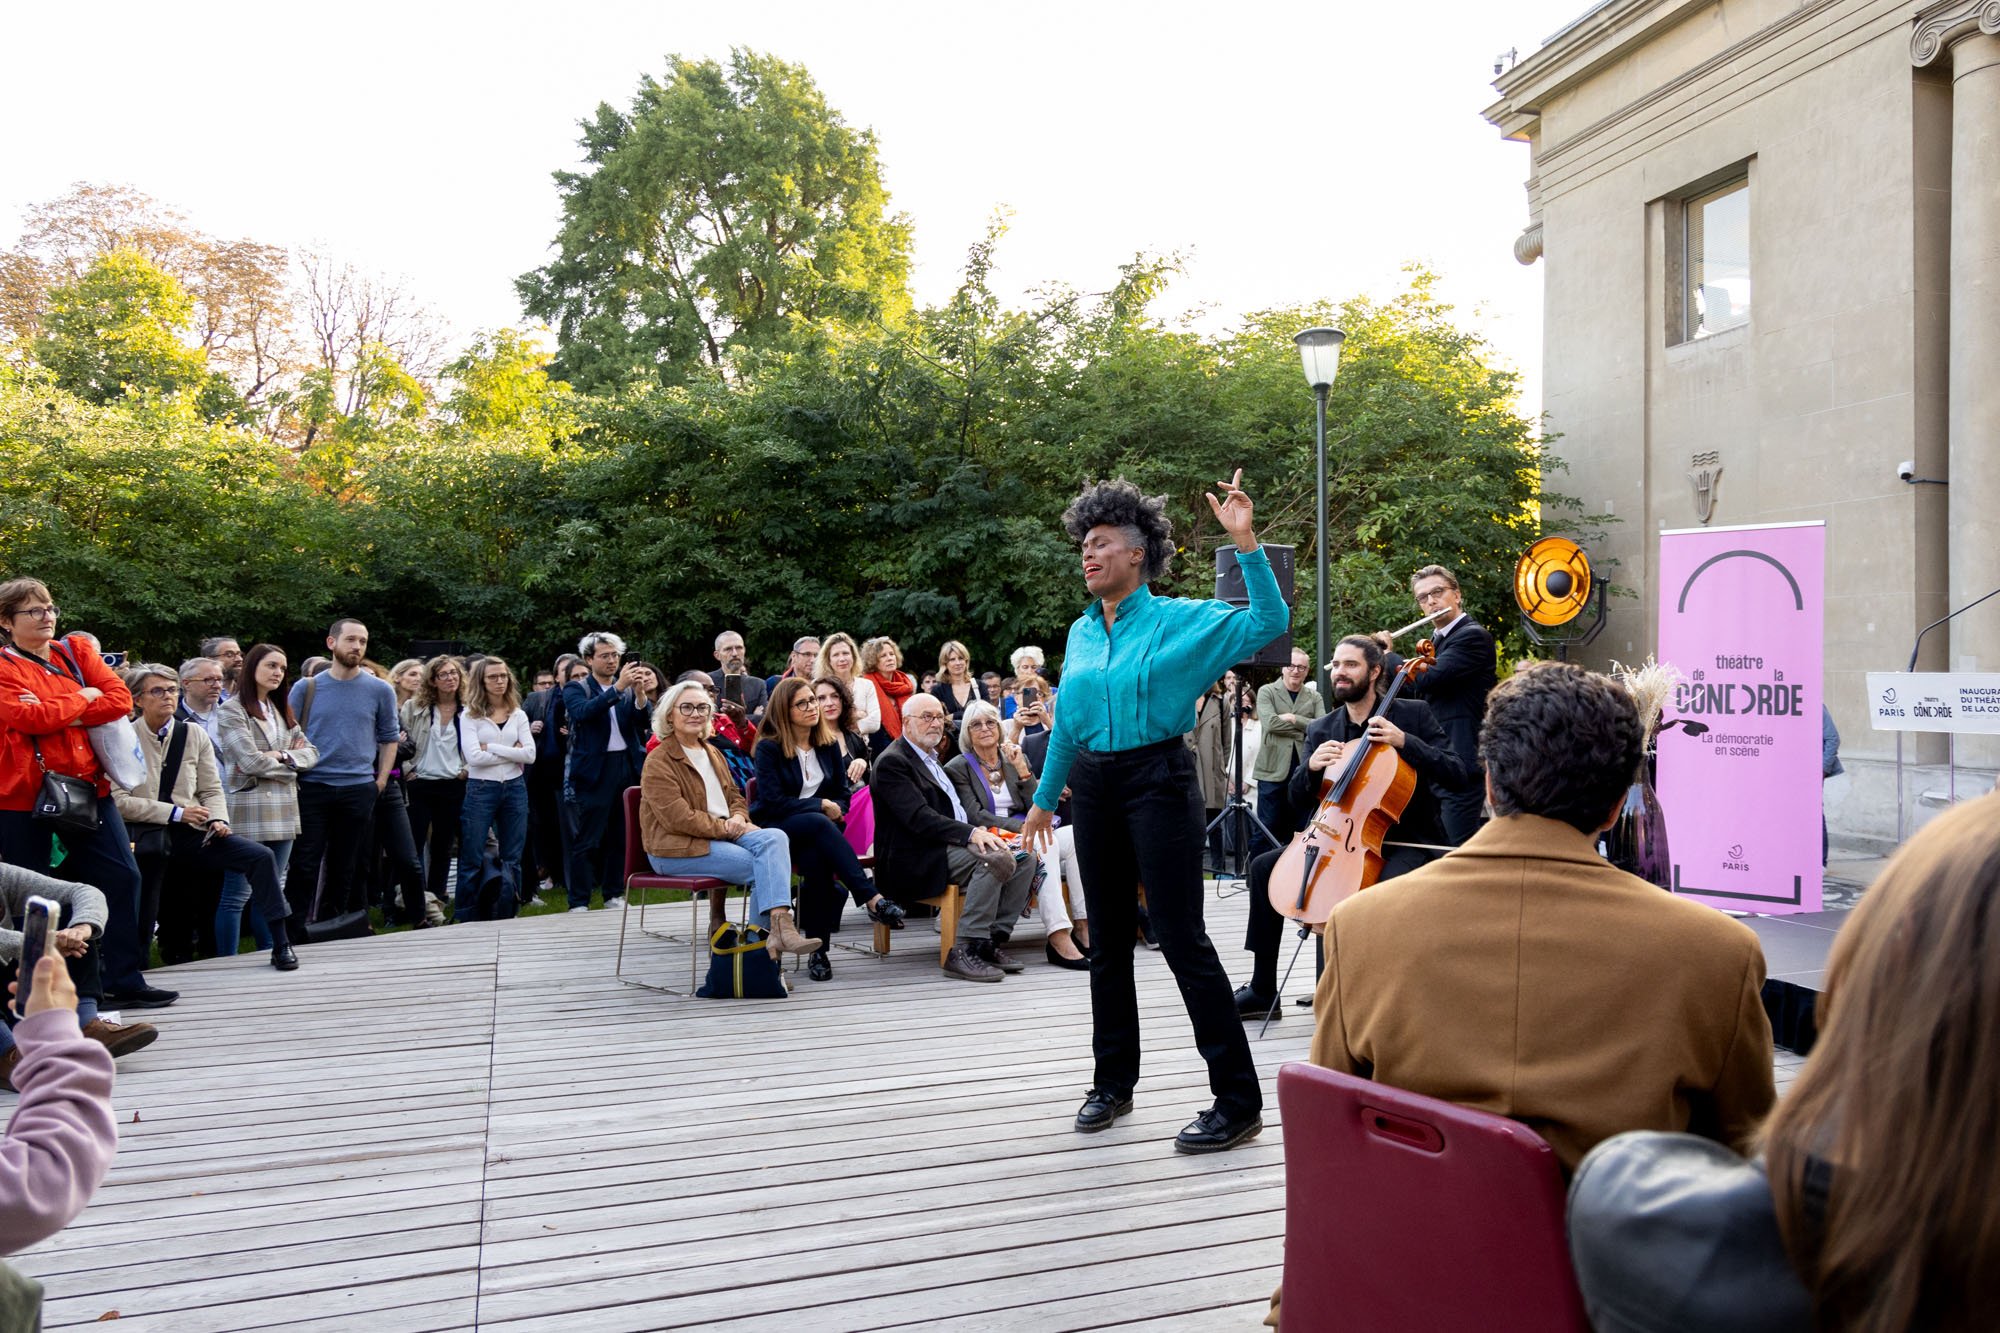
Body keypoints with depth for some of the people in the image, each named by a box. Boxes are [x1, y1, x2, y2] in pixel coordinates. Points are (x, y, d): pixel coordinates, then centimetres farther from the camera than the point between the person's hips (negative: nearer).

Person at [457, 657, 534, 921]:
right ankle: (466, 918, 9)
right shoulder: (471, 714, -1)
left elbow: (530, 754, -4)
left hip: (514, 788, 3)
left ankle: (509, 917, 16)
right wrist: (511, 753, -9)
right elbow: (473, 756, -14)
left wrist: (491, 747, -10)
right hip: (481, 789, -3)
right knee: (472, 860, 0)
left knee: (512, 859, 8)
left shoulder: (518, 715, 8)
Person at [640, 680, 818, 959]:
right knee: (760, 866, -25)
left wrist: (738, 818, -2)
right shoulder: (658, 761, -5)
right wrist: (726, 828, -16)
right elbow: (678, 818, -15)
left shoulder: (713, 753, 21)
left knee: (774, 838, -25)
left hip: (723, 834, 7)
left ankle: (778, 927, -36)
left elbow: (735, 796, 22)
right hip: (676, 849, -7)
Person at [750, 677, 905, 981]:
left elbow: (843, 792, 14)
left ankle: (818, 950, -32)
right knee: (818, 824, -37)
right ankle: (872, 899, -42)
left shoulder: (829, 744, 12)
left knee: (817, 858, -34)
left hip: (816, 830, 4)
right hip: (776, 830, -3)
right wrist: (822, 806, -11)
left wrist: (836, 810, -9)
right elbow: (773, 802, -11)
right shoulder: (769, 748, -4)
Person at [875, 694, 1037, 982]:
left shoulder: (932, 759, 24)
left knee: (1024, 858, -7)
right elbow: (920, 818, -20)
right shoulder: (892, 762, -7)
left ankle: (989, 942, -8)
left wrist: (979, 831, 2)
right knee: (995, 859, -30)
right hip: (914, 862, -10)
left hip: (952, 847, 10)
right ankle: (964, 951, -28)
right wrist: (971, 833, -29)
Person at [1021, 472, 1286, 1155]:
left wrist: (1246, 542, -24)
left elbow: (1269, 621, -15)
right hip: (1094, 785, 6)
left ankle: (1238, 1100, 1)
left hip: (1157, 781, -6)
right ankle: (1113, 1082, 28)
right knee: (1108, 939, 13)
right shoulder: (1081, 632, 11)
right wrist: (1045, 797, 22)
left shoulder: (1179, 619, -4)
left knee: (1182, 937, -8)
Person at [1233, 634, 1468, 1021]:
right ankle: (1262, 991, 0)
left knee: (1389, 887, -38)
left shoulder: (1413, 714, -5)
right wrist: (1310, 767, -16)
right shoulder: (1322, 731, 8)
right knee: (1264, 867, -7)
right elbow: (1298, 803, 5)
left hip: (1405, 843, -5)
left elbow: (1459, 776, -14)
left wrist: (1404, 741, -25)